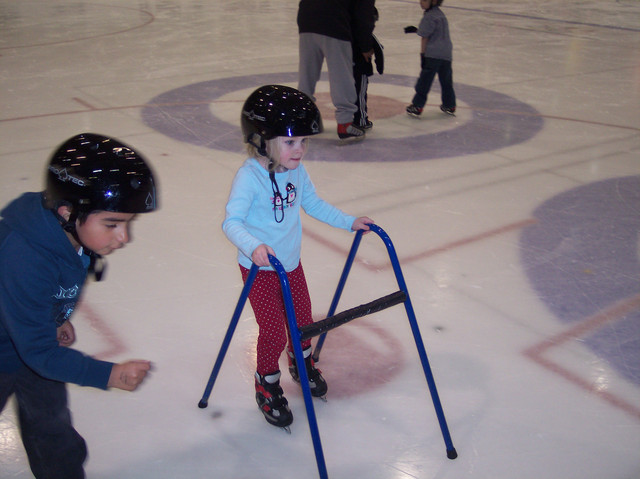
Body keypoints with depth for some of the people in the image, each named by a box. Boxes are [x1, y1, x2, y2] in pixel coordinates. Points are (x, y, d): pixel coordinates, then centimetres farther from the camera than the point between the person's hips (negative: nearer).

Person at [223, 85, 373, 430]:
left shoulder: (297, 171, -3)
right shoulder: (249, 176, -25)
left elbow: (313, 204, 12)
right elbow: (231, 222, -31)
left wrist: (349, 222, 11)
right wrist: (253, 246, -48)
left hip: (291, 264, 7)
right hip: (259, 270, -7)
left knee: (303, 319, 20)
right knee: (274, 333, -4)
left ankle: (301, 363, 50)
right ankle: (267, 386, 23)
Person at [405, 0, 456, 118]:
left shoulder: (429, 16, -9)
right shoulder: (439, 13, 16)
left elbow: (425, 37, -9)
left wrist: (422, 55, -7)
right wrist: (416, 29, 31)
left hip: (433, 54, -8)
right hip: (447, 54, 8)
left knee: (424, 81, -3)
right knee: (446, 81, 16)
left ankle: (417, 107, -2)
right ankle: (450, 106, 25)